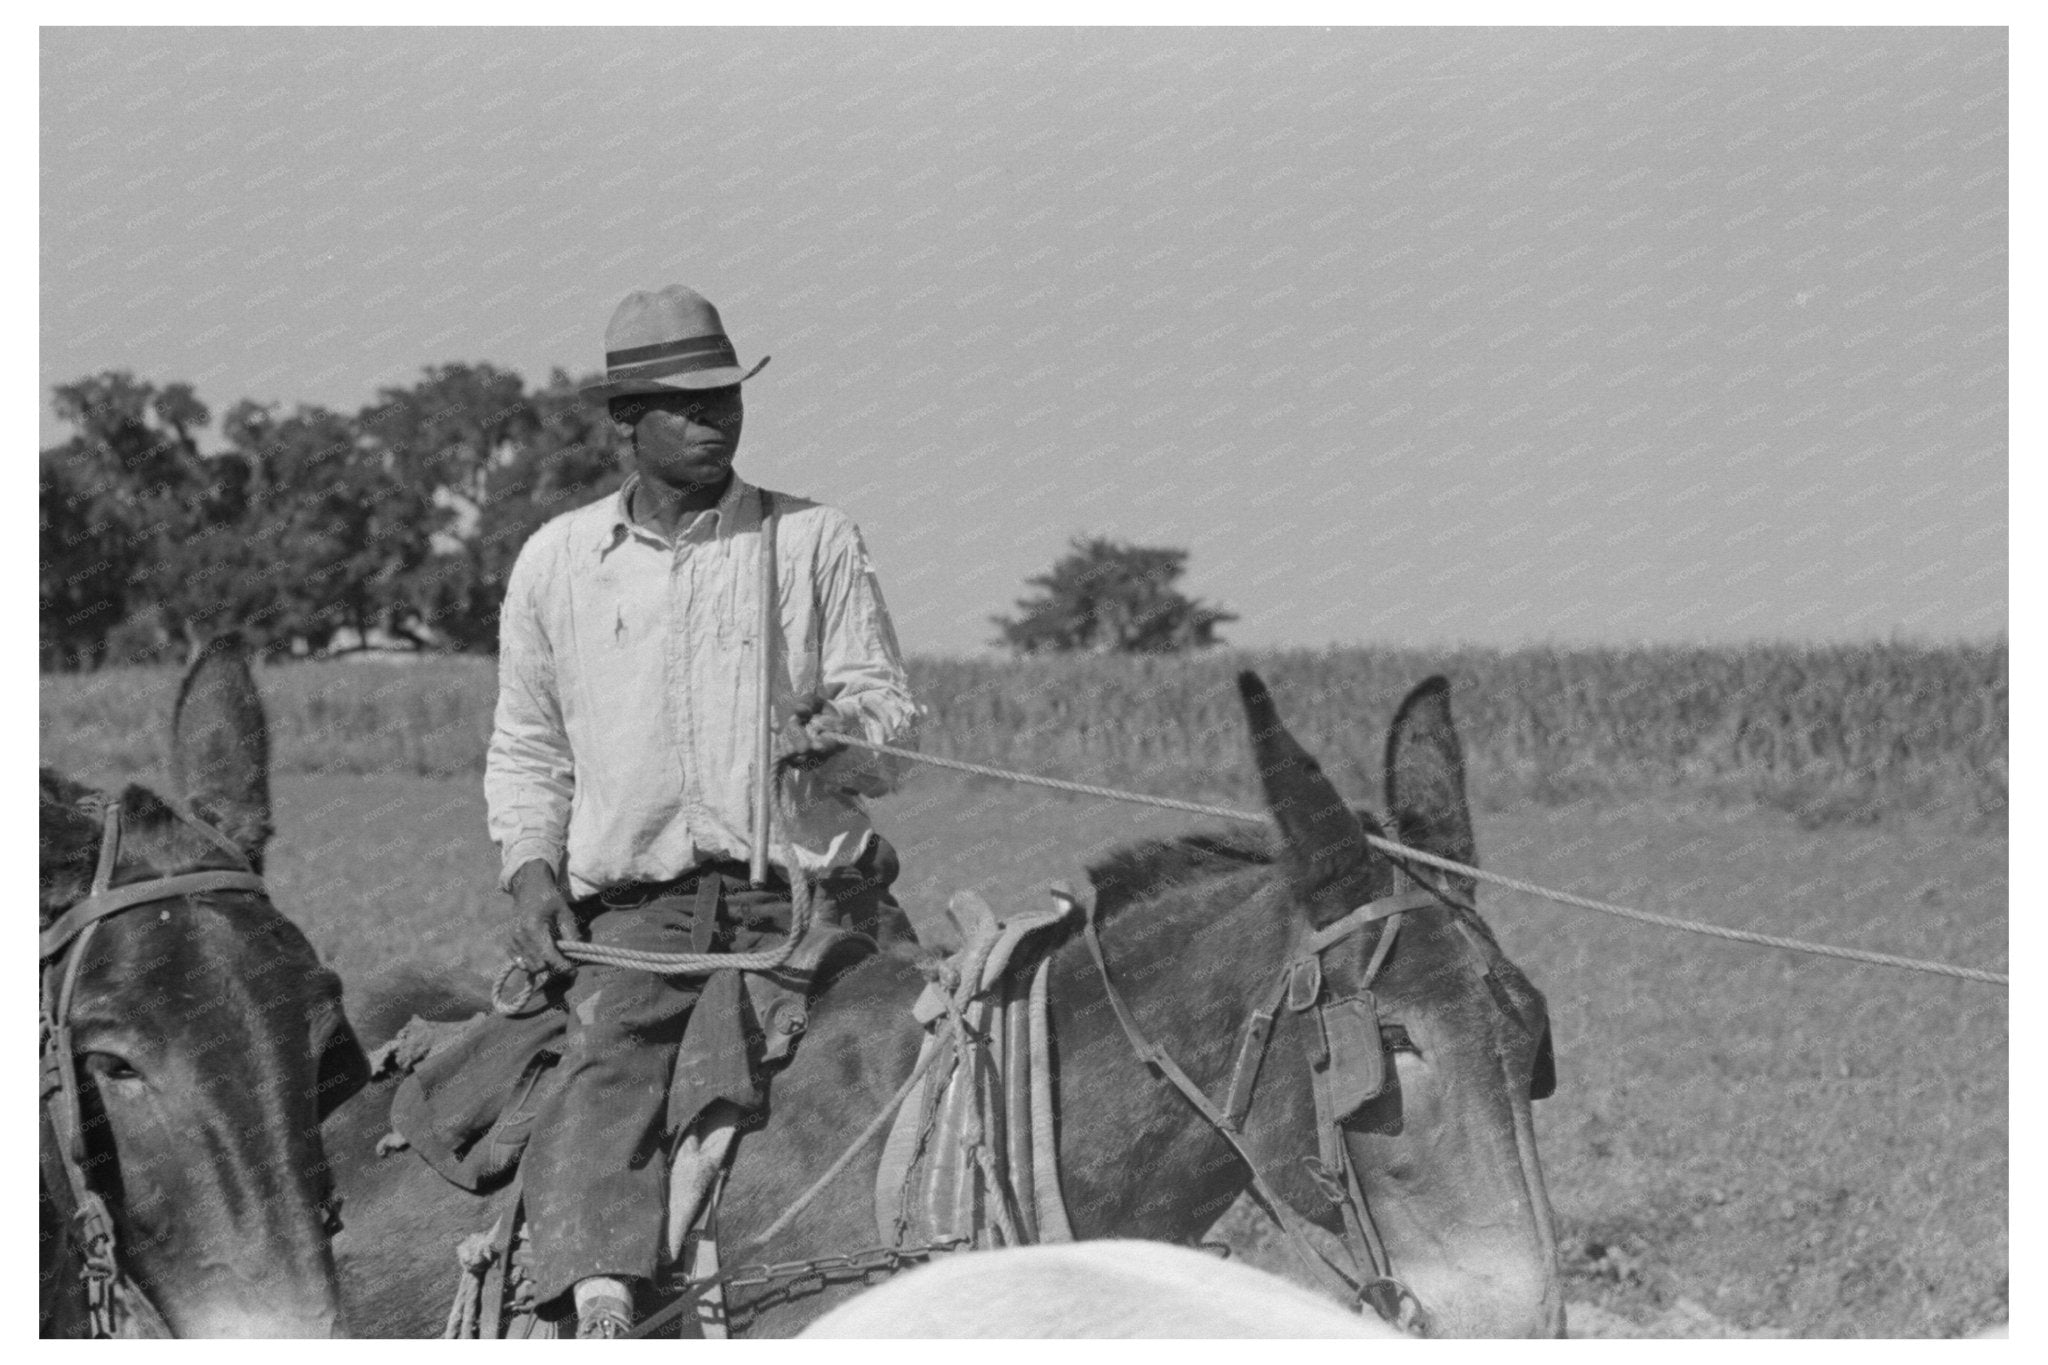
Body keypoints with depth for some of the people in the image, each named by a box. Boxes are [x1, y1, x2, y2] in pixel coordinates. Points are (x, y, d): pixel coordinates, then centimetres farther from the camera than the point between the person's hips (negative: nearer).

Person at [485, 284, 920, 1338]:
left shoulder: (817, 541, 11)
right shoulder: (557, 560, 15)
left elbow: (892, 717, 8)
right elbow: (525, 747, 21)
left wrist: (837, 729, -16)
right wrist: (530, 866, 4)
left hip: (808, 887, 0)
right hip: (633, 906, 0)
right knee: (606, 1066, -26)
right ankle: (600, 1303, -39)